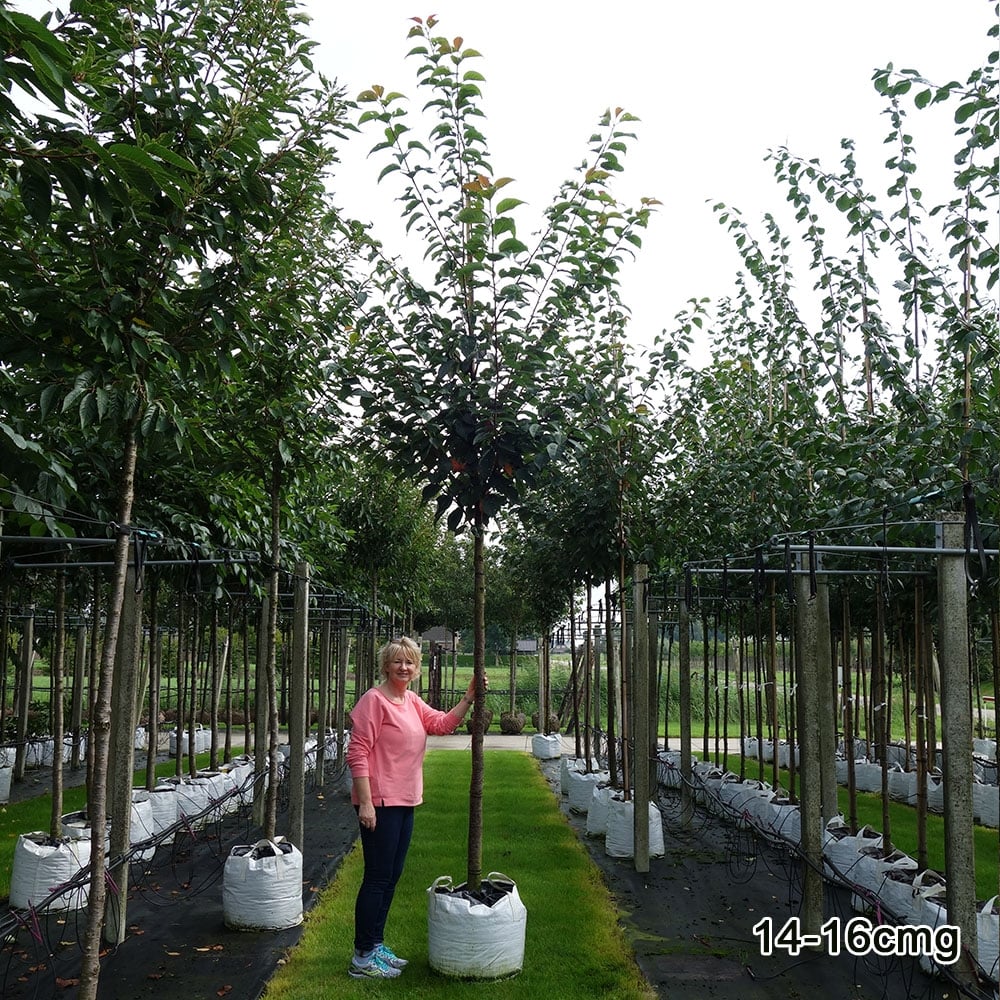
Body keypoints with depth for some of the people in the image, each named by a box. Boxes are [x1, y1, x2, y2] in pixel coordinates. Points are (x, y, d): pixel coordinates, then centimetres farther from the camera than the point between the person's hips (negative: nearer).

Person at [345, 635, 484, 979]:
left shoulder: (412, 702, 12)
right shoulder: (374, 700, -14)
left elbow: (443, 724, 11)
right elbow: (357, 753, -17)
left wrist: (468, 698, -2)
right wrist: (365, 803, -21)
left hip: (404, 802, 9)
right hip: (380, 803, -9)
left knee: (391, 877, 16)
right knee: (377, 879, -2)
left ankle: (376, 945, 29)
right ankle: (363, 958, 9)